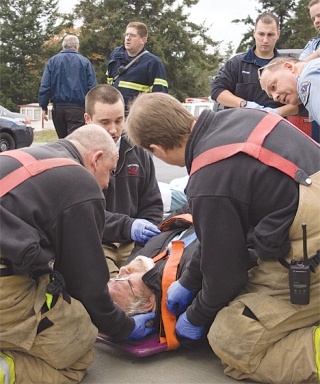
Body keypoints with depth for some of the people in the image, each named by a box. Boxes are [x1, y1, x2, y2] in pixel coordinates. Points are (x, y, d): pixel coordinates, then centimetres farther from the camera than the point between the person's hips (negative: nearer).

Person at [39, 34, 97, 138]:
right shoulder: (85, 62, 2)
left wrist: (44, 107, 5)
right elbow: (92, 87, -2)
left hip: (58, 108, 3)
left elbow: (44, 86, 0)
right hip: (77, 109, -3)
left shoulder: (53, 61, 6)